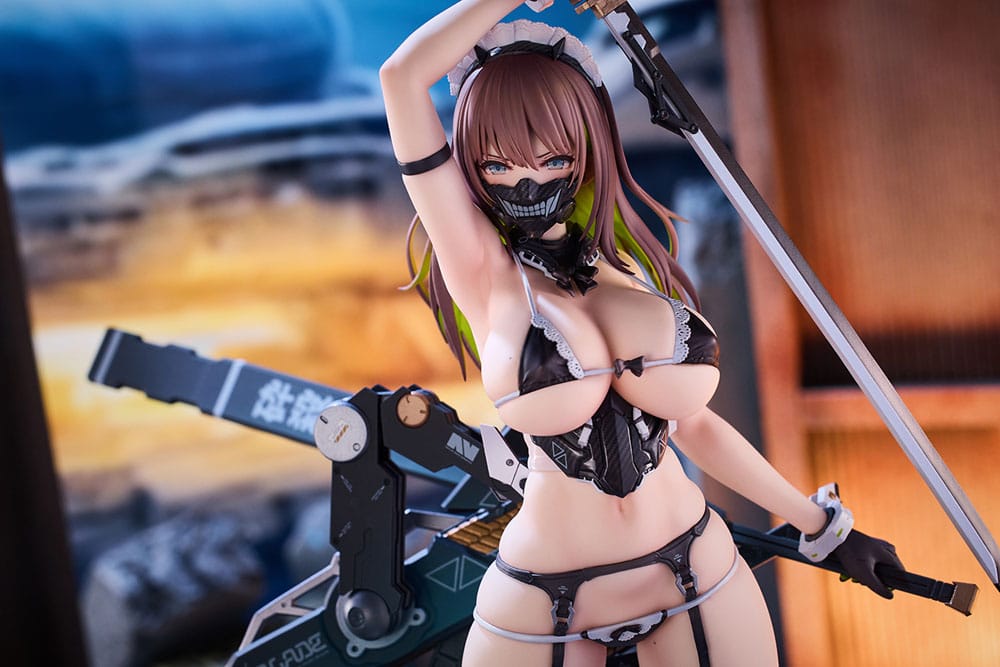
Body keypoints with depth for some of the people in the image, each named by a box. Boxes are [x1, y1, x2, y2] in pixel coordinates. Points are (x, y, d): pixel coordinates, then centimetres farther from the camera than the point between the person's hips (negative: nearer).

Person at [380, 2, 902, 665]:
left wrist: (824, 524, 16)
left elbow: (693, 421, 12)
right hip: (543, 606, -3)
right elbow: (403, 76, -16)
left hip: (699, 579, 4)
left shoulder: (635, 262, 4)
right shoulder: (485, 272, -7)